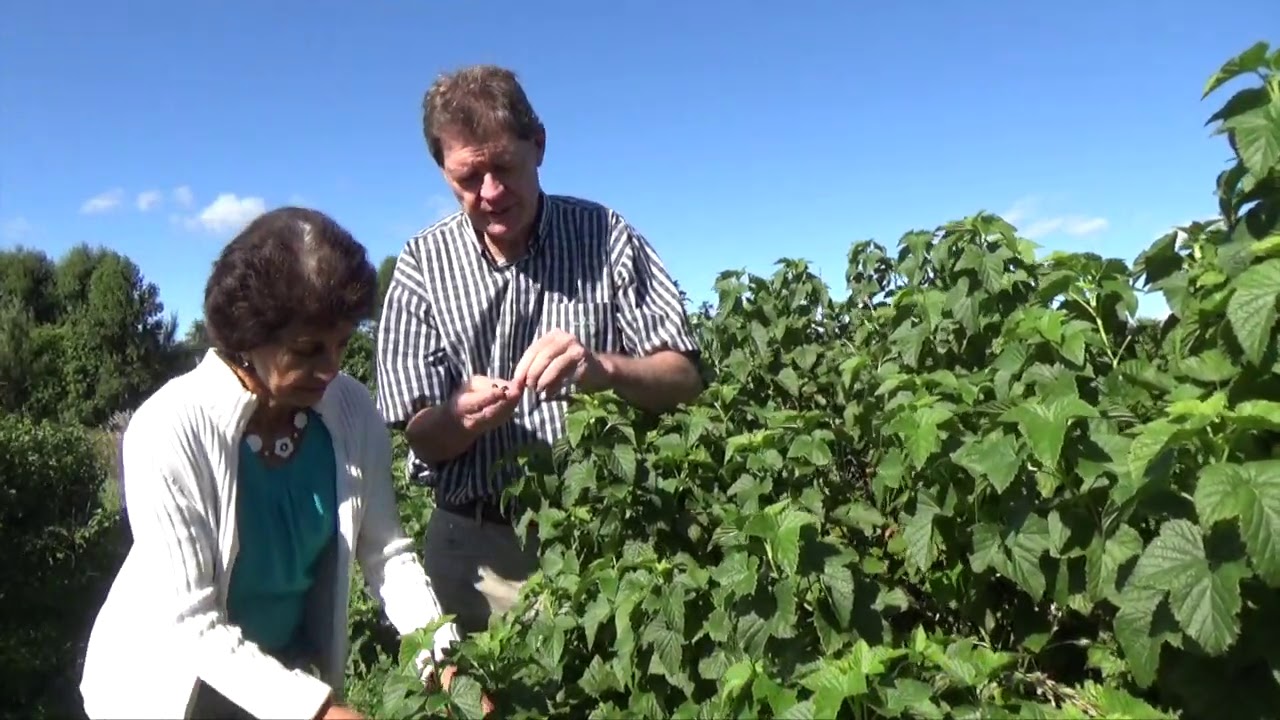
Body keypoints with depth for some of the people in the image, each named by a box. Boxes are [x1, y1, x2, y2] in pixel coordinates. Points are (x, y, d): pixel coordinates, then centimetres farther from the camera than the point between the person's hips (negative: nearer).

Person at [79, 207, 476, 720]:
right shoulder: (168, 432, -27)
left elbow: (386, 552, -10)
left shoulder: (353, 410, -16)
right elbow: (192, 624, -25)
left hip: (291, 672, 4)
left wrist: (443, 655, -23)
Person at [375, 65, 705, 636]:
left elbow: (684, 381, -5)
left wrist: (605, 369, -25)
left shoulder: (604, 236, -2)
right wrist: (461, 416, -24)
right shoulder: (423, 265, -1)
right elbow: (424, 439, -2)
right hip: (478, 547, 1)